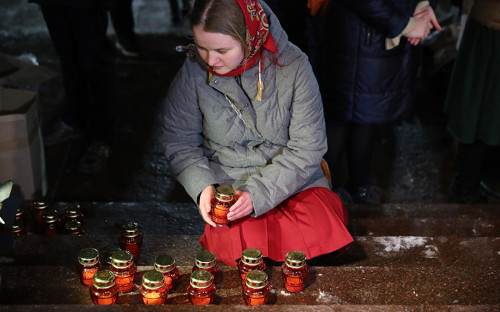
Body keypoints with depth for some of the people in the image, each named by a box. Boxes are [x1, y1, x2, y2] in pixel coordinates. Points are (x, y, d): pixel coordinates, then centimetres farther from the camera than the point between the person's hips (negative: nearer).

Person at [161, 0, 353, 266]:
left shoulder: (293, 66, -14)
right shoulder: (194, 70, -10)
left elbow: (307, 147, -12)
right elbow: (178, 140, 2)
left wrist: (258, 193, -23)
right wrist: (202, 185, -17)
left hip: (293, 180, 1)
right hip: (226, 183, 0)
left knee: (322, 236, -23)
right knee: (240, 249, -26)